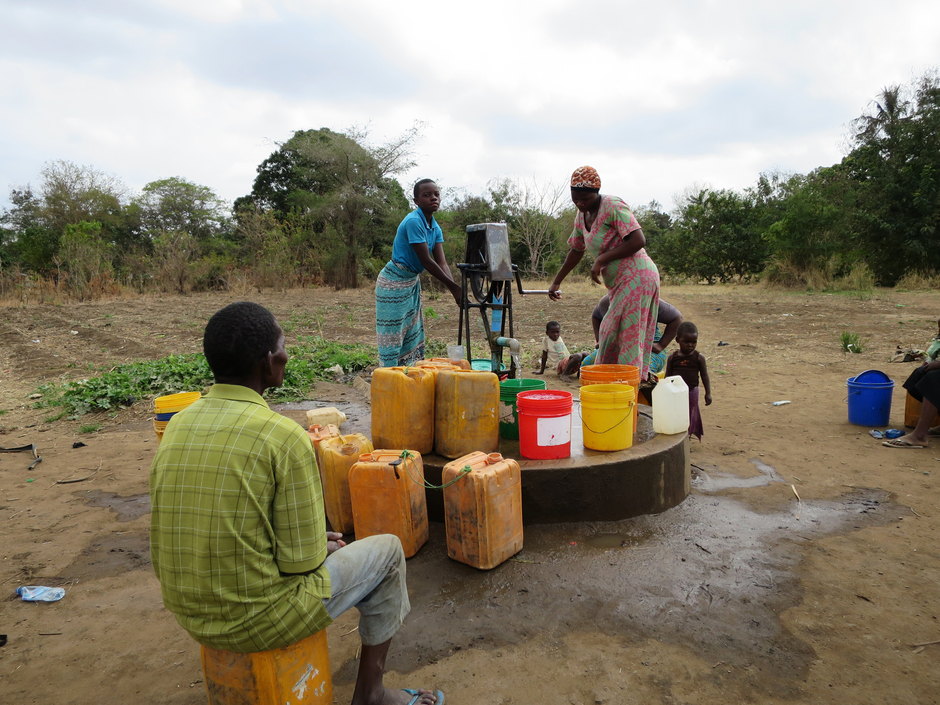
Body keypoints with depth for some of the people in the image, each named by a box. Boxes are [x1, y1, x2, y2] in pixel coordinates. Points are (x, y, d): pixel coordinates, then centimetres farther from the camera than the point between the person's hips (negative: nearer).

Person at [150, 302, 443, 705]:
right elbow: (302, 559, -19)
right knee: (388, 551, 11)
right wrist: (320, 548, 5)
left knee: (320, 546, 30)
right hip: (256, 620, -7)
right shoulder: (283, 436, -23)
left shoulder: (177, 426, -1)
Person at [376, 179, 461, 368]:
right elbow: (426, 261, -26)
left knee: (413, 334, 13)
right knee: (393, 335, -3)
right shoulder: (413, 221, -23)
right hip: (394, 283, -9)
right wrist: (454, 287, -24)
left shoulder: (435, 228, 3)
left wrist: (455, 289, -20)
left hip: (413, 281, 9)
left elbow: (441, 262, -5)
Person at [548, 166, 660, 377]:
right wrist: (557, 282, 28)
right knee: (611, 339, 9)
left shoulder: (613, 206, -12)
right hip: (620, 283, 9)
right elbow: (577, 250, 27)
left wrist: (601, 260, -19)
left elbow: (638, 240, -21)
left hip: (636, 278, -9)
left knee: (628, 339, -11)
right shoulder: (582, 216, 13)